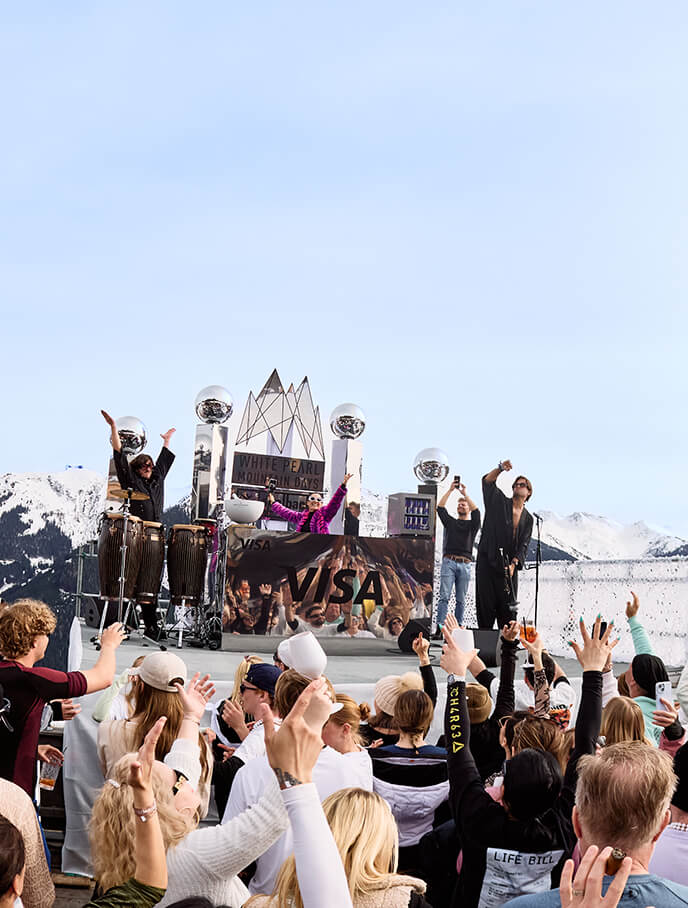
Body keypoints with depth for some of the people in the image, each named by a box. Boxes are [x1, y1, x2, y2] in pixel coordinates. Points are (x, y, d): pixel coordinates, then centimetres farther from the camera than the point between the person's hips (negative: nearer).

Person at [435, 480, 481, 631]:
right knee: (444, 596, -9)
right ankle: (440, 627, -14)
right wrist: (450, 490, 3)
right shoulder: (450, 522, 20)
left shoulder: (473, 524, 15)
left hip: (464, 564, 0)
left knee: (461, 600, 1)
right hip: (448, 562, 0)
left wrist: (465, 493, -3)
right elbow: (440, 507, 8)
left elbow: (476, 511, -4)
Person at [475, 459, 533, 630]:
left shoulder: (528, 518, 13)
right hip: (487, 560, -2)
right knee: (486, 603, -3)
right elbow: (487, 481, -5)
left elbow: (523, 544, 5)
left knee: (508, 606, 1)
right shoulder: (500, 502, 8)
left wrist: (513, 564, -10)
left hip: (509, 563, 2)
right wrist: (500, 468, -22)